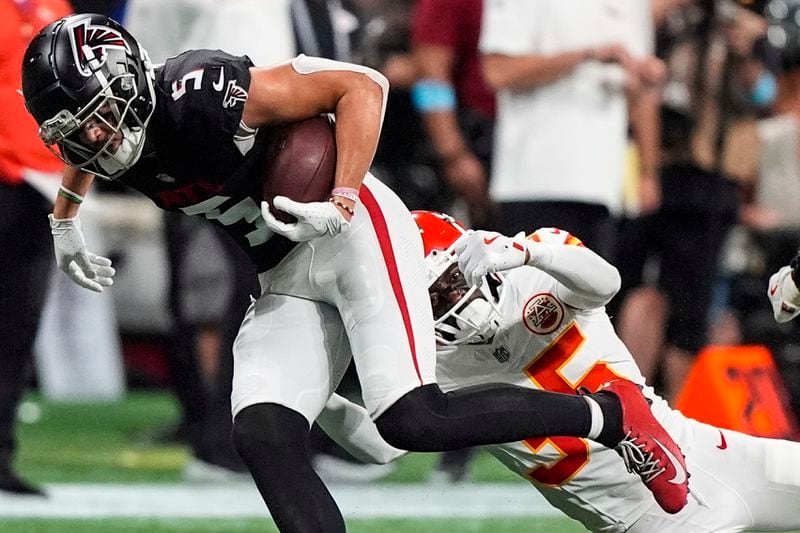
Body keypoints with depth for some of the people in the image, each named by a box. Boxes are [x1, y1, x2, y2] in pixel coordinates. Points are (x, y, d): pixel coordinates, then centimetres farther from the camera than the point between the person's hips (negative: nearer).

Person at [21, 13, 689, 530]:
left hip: (352, 232, -8)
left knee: (413, 420, -22)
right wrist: (65, 218, 35)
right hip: (287, 281, 8)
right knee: (262, 436, -14)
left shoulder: (200, 95, -25)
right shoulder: (113, 136, -1)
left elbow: (361, 86, -22)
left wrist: (341, 204, -28)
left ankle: (608, 413, -4)